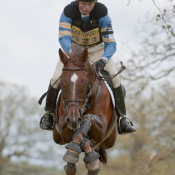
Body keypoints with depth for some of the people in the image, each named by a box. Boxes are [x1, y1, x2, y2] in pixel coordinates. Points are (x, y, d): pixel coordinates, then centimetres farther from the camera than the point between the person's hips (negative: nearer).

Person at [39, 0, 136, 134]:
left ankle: (123, 118, -9)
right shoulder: (68, 12, -27)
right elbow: (64, 37, -35)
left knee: (115, 77, -20)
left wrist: (103, 60, -46)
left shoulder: (102, 13, -28)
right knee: (56, 78, -18)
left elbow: (111, 43, -26)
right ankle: (49, 113, 6)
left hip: (97, 49, 0)